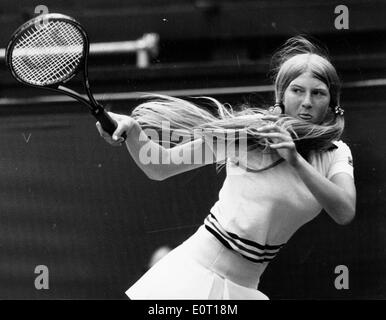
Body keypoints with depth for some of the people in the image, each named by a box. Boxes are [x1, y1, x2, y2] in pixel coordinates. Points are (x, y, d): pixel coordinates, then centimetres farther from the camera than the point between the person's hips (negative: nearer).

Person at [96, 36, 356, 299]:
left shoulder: (335, 154, 3)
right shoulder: (250, 130, -8)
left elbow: (345, 213, -16)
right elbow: (160, 167, -7)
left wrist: (296, 161, -27)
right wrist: (131, 129, -27)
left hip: (244, 289, 4)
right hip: (194, 275, -3)